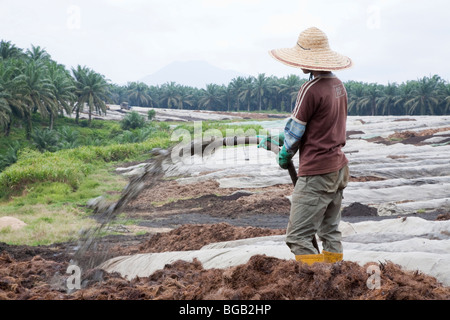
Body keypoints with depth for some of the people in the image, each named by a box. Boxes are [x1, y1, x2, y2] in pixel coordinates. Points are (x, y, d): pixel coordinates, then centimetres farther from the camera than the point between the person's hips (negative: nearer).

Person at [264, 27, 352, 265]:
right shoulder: (338, 85, 9)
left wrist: (284, 154, 7)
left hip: (317, 173, -9)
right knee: (330, 232, 18)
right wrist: (286, 137, 17)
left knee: (298, 238, -6)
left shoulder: (311, 89, -18)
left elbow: (296, 131, -12)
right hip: (338, 167, 10)